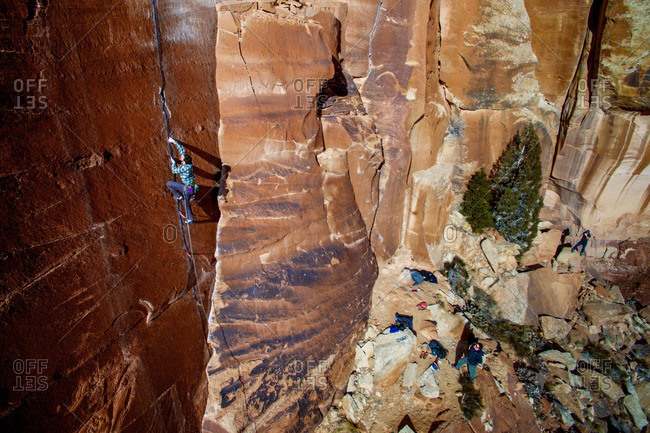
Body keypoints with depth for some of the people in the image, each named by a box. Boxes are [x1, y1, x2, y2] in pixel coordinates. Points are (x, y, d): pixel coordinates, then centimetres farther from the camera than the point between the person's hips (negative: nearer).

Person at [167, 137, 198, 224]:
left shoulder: (183, 168, -25)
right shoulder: (188, 163, -5)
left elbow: (174, 171, -4)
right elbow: (182, 150, 6)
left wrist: (173, 162, 10)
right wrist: (174, 142, 11)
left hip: (187, 187, -8)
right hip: (192, 187, 8)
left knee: (169, 183, 1)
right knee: (186, 203, 21)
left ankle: (178, 196, 15)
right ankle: (190, 219, 27)